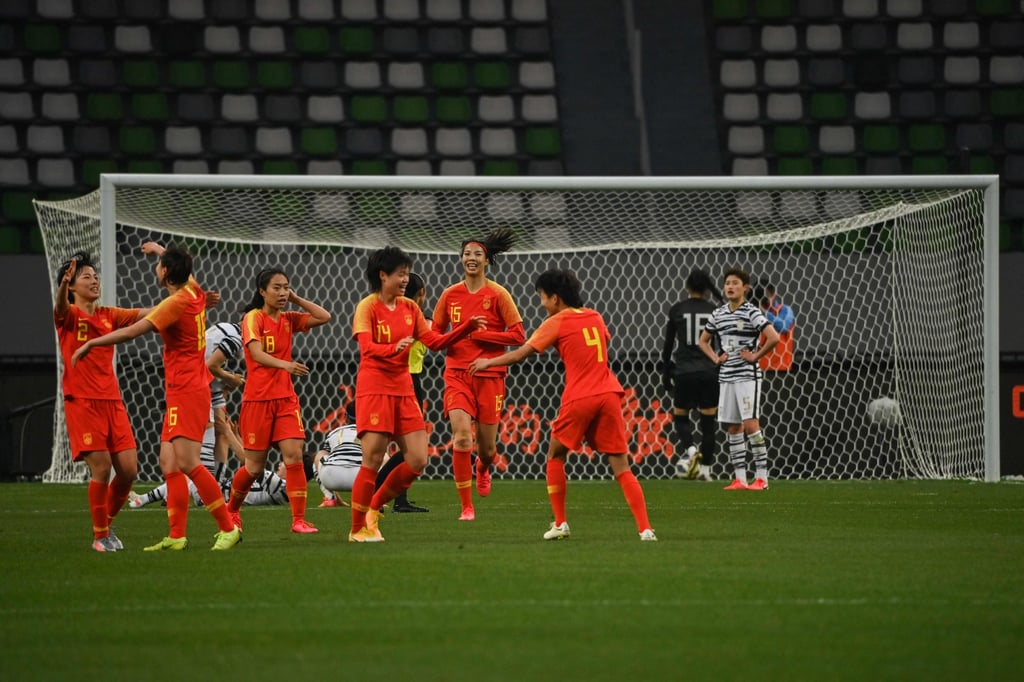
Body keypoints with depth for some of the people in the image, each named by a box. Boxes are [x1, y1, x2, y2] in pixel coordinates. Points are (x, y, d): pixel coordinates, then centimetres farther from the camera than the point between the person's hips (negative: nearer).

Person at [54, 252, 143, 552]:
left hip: (112, 401, 5)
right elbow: (61, 308, -26)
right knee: (101, 469, -12)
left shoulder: (109, 315, 13)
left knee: (129, 469, -1)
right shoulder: (69, 316, -2)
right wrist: (64, 284, -50)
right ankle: (100, 536, 3)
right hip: (82, 402, -5)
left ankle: (107, 524, 21)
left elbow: (145, 314, 6)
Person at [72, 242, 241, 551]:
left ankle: (228, 528, -15)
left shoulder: (176, 303, -15)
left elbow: (131, 332, -17)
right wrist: (159, 249, 53)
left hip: (187, 393, -10)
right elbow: (183, 267, 35)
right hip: (180, 394, 10)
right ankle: (177, 536, 1)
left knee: (187, 462, -16)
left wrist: (90, 343, -6)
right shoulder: (194, 292, 10)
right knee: (169, 464, 5)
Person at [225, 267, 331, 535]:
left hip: (286, 398, 4)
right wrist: (285, 364, -39)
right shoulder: (253, 318, -9)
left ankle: (299, 520, -10)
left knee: (294, 455, -12)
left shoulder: (288, 319, 8)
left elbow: (324, 317, 4)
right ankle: (232, 510, 29)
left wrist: (296, 299, 1)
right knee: (255, 466, 3)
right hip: (258, 399, -4)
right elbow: (256, 353, -23)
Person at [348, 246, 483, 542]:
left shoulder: (410, 307, 11)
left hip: (403, 390, 6)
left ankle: (374, 507, 19)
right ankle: (358, 529, 3)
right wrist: (394, 348, -42)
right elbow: (367, 346, -23)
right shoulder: (367, 307, -8)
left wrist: (467, 327, -2)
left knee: (417, 461, 0)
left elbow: (435, 341, 10)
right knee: (373, 460, -9)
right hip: (374, 389, -6)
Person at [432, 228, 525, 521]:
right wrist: (457, 335, -8)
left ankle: (483, 468, 46)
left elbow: (518, 335, -6)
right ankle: (466, 507, -11)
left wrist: (480, 334, -14)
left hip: (489, 376, -1)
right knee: (461, 436, -18)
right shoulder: (450, 295, 4)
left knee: (486, 446, 5)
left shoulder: (497, 294, -4)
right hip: (458, 374, 1)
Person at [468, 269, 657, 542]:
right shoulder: (595, 317, 15)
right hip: (608, 394, 4)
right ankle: (645, 528, -12)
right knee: (621, 467, 1)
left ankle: (560, 523, 13)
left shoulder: (557, 323, 0)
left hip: (579, 399, -4)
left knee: (555, 457, 17)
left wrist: (488, 362, 17)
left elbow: (520, 354, 2)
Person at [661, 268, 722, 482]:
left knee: (680, 416, 13)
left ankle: (689, 448, -15)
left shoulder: (676, 310, 1)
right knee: (708, 421, 9)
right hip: (710, 372, 1)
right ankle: (705, 469, 9)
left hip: (684, 371, -1)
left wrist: (665, 374, 11)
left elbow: (668, 345, 3)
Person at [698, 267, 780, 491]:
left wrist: (755, 356, -12)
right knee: (732, 428, 6)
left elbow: (773, 338, -18)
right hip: (726, 377, 6)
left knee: (751, 424, -12)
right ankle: (739, 478, 9)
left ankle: (761, 477, -10)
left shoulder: (751, 312, -8)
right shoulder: (718, 314, 10)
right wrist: (716, 358, 10)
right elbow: (703, 340, 25)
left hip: (747, 376, -6)